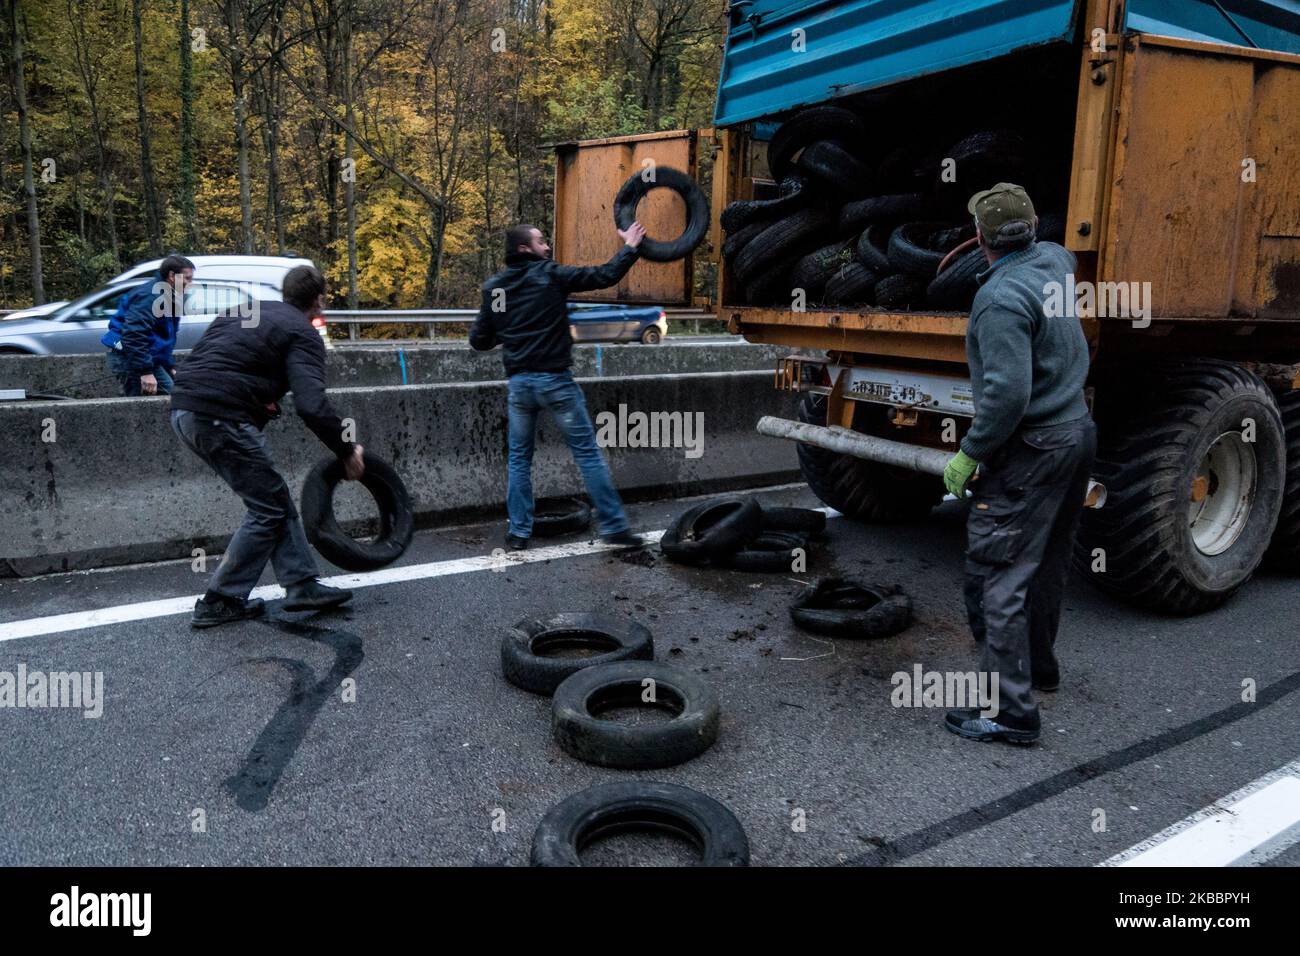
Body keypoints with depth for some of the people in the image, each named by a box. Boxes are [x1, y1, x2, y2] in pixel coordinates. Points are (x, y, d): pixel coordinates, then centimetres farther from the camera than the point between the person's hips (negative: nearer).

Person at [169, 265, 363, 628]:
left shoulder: (244, 313, 23)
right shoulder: (303, 334, -2)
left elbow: (205, 362, 23)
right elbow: (312, 405, -15)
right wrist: (347, 451, -4)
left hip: (185, 411, 9)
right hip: (220, 418, -9)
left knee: (276, 499, 15)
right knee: (268, 509, 3)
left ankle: (302, 585, 17)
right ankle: (219, 603, 9)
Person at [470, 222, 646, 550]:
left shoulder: (493, 287, 6)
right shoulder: (550, 274, -5)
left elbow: (479, 341, 8)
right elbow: (605, 276, -6)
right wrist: (630, 246, 9)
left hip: (518, 382, 4)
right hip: (555, 380, -4)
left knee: (519, 459, 14)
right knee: (588, 454, 3)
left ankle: (519, 532, 14)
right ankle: (613, 526, 5)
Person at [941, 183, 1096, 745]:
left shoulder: (1001, 298, -21)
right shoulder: (1052, 262, 6)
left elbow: (1008, 392, -28)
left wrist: (969, 455, -19)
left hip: (1030, 450, -10)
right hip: (1077, 432, 10)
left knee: (997, 577, -7)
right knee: (1048, 562, 22)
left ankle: (1010, 711, -4)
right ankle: (1039, 664, 39)